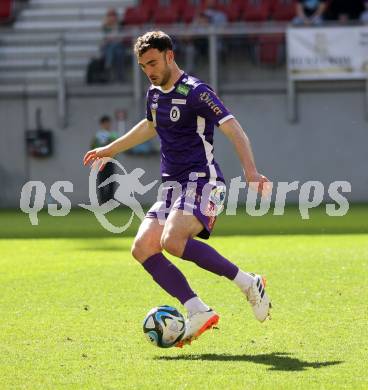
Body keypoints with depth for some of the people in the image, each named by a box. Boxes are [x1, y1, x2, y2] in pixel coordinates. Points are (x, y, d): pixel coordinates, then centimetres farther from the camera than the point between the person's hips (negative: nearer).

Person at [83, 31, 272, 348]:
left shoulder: (195, 92, -12)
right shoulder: (155, 94, 14)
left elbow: (233, 129, -21)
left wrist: (250, 170, -36)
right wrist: (109, 150, 43)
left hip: (202, 182, -9)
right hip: (173, 186, 9)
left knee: (172, 240, -30)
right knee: (143, 248, -8)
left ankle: (248, 283, -19)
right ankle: (199, 313, -11)